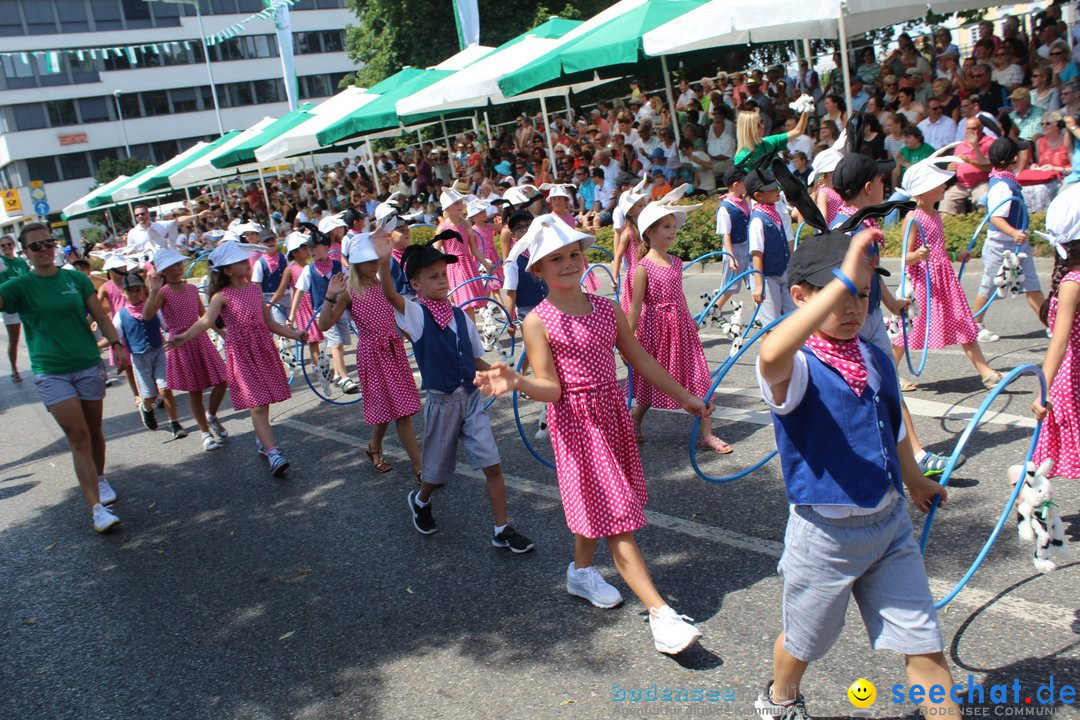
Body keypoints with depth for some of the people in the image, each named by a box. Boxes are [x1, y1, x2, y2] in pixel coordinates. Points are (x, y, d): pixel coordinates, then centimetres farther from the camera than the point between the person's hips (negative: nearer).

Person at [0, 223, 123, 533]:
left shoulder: (76, 278, 4)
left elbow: (100, 315, 4)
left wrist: (116, 343, -8)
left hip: (89, 366, 2)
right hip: (50, 373, -2)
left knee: (93, 429, 14)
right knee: (77, 436, -8)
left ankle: (100, 478, 39)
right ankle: (96, 507, -8)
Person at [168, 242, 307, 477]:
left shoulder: (256, 289, 10)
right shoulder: (222, 296, -6)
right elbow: (206, 321, -21)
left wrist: (294, 334, 12)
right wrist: (184, 336, -37)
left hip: (263, 348, 5)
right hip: (241, 352, -5)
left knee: (263, 401, 11)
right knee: (258, 403, -10)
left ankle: (262, 441, 32)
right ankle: (274, 453, -14)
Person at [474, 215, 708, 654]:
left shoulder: (607, 309, 5)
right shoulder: (538, 321, -10)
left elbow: (641, 361, 12)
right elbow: (550, 388, -14)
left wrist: (685, 396, 17)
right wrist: (516, 383, -35)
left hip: (613, 413, 6)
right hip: (575, 422, -6)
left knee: (596, 503, 19)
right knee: (615, 516, -6)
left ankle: (582, 572, 43)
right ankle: (660, 614, -7)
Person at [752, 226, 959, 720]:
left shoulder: (877, 361, 1)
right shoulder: (796, 368, -20)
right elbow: (771, 356, -48)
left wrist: (914, 481, 34)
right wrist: (843, 280, -49)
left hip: (890, 525, 5)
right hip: (825, 533, -4)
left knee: (925, 649, 7)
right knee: (804, 641, 20)